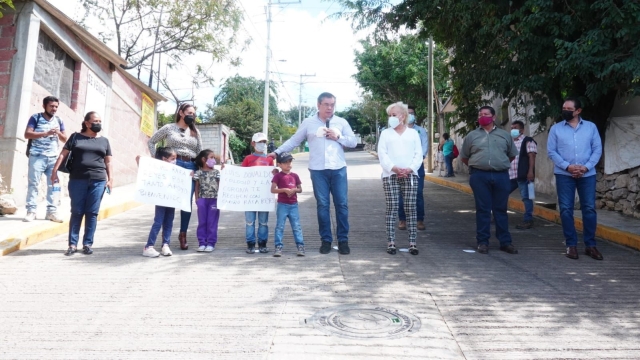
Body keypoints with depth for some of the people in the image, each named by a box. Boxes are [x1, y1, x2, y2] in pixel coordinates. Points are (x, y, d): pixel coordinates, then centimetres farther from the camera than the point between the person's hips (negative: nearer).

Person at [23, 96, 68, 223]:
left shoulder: (59, 121, 15)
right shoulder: (36, 118, 3)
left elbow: (65, 139, 16)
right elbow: (27, 134, -6)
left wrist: (58, 133, -6)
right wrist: (46, 133, -16)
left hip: (53, 157, 4)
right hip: (37, 156, -3)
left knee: (53, 184, 1)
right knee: (33, 183, -4)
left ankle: (51, 211, 4)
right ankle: (31, 211, -1)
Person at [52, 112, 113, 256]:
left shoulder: (104, 141, 14)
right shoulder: (76, 137, 10)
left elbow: (108, 162, 14)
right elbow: (63, 154, 7)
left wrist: (110, 179, 4)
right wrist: (55, 170, -2)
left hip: (98, 181, 1)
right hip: (77, 180, -1)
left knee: (92, 213, 2)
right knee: (76, 212, 2)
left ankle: (87, 244, 9)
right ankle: (72, 244, 7)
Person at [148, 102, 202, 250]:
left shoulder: (195, 132, 15)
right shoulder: (169, 128, 7)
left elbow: (200, 153, 13)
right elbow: (151, 142, 13)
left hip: (190, 167, 3)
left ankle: (183, 234, 15)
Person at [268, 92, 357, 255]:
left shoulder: (342, 122, 8)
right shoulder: (308, 123, 5)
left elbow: (353, 142, 7)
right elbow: (294, 140, 10)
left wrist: (338, 137, -8)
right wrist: (277, 152, 4)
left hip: (338, 170, 1)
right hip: (318, 170, -1)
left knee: (342, 204, 2)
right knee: (322, 205, 4)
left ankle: (343, 240, 12)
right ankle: (326, 240, 14)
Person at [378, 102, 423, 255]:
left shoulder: (413, 133, 13)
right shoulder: (385, 133, 11)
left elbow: (418, 154, 6)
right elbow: (382, 154, 0)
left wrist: (410, 169, -10)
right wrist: (394, 168, -14)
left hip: (410, 175, 1)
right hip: (390, 175, -1)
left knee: (410, 209, 0)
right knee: (392, 209, -2)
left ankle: (412, 242, 4)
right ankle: (391, 242, 2)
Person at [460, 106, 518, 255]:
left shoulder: (505, 135, 11)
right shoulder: (472, 135, 8)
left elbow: (512, 154, 21)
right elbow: (463, 157, 15)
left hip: (501, 176, 1)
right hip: (480, 176, -1)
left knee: (501, 209, 7)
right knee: (482, 209, 2)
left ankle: (505, 242, 14)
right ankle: (483, 242, 9)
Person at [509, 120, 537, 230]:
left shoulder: (528, 141, -2)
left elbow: (532, 157, -11)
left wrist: (530, 171, -20)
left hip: (524, 175, -8)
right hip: (511, 175, 8)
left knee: (526, 197, -4)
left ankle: (528, 220, 0)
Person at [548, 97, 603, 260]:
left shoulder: (591, 127, 7)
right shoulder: (556, 128, 5)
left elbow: (597, 149, 3)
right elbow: (551, 151, -1)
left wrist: (586, 167, -11)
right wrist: (567, 166, -13)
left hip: (587, 174, 1)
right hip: (564, 174, 0)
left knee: (589, 209, 2)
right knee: (566, 209, 0)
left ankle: (590, 245, 14)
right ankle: (571, 245, 9)